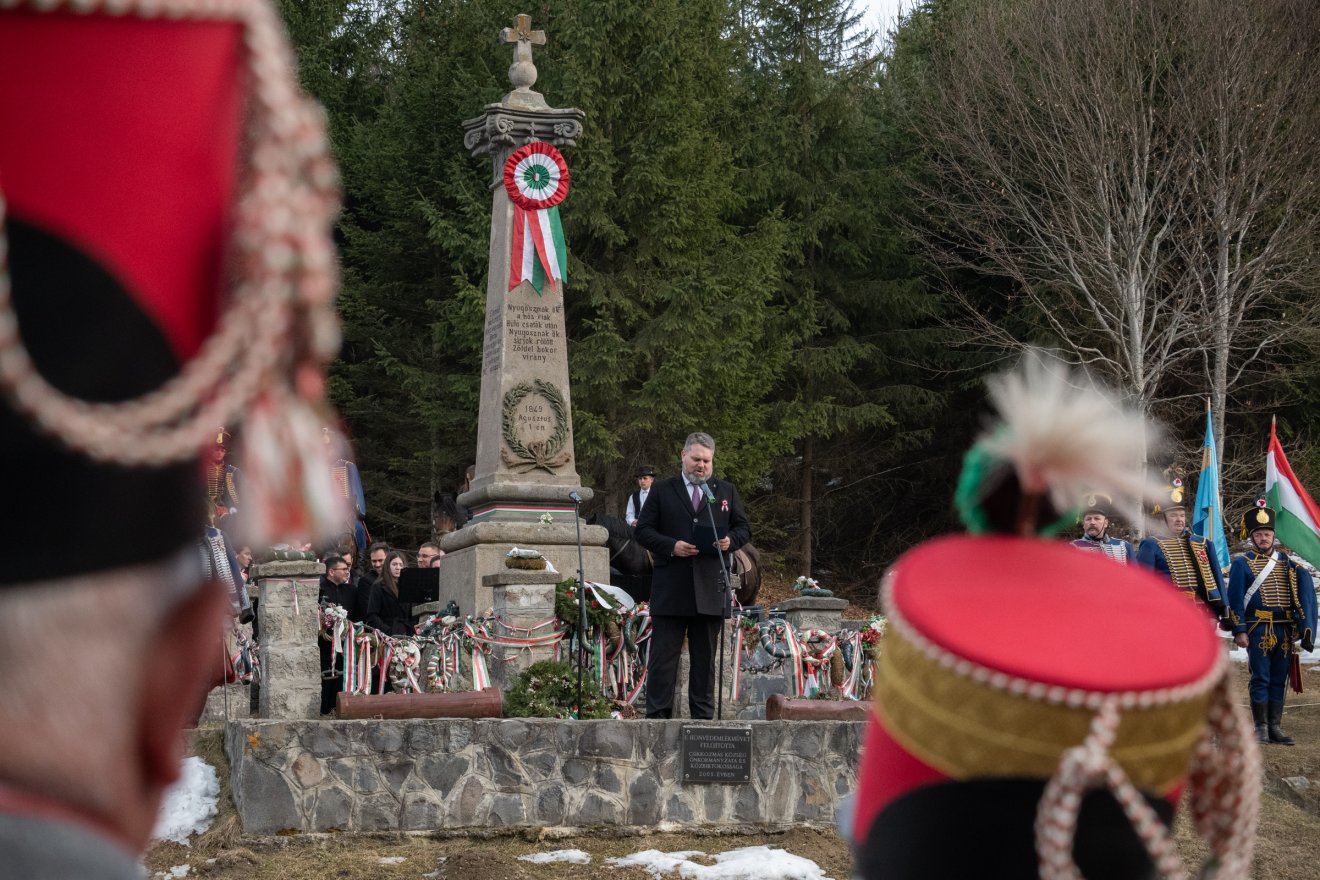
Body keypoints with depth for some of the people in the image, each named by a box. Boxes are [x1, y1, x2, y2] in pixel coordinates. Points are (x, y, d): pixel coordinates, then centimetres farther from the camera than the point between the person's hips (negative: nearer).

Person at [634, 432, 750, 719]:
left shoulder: (726, 492, 14)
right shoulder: (662, 492, 7)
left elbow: (744, 528, 16)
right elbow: (643, 531, 4)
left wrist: (730, 541, -7)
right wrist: (671, 546, -13)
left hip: (710, 590, 2)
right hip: (671, 590, -2)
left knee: (705, 657, 7)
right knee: (664, 653, -3)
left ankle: (703, 715, 11)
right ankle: (657, 714, -2)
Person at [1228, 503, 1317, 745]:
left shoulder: (1285, 562, 13)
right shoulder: (1242, 564, 1)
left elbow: (1301, 594, 14)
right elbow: (1235, 600, -3)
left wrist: (1299, 627, 5)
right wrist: (1239, 631, -11)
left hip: (1284, 631, 4)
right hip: (1258, 631, -4)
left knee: (1279, 679, 6)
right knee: (1260, 678, -4)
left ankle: (1275, 727, 11)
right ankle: (1261, 728, 1)